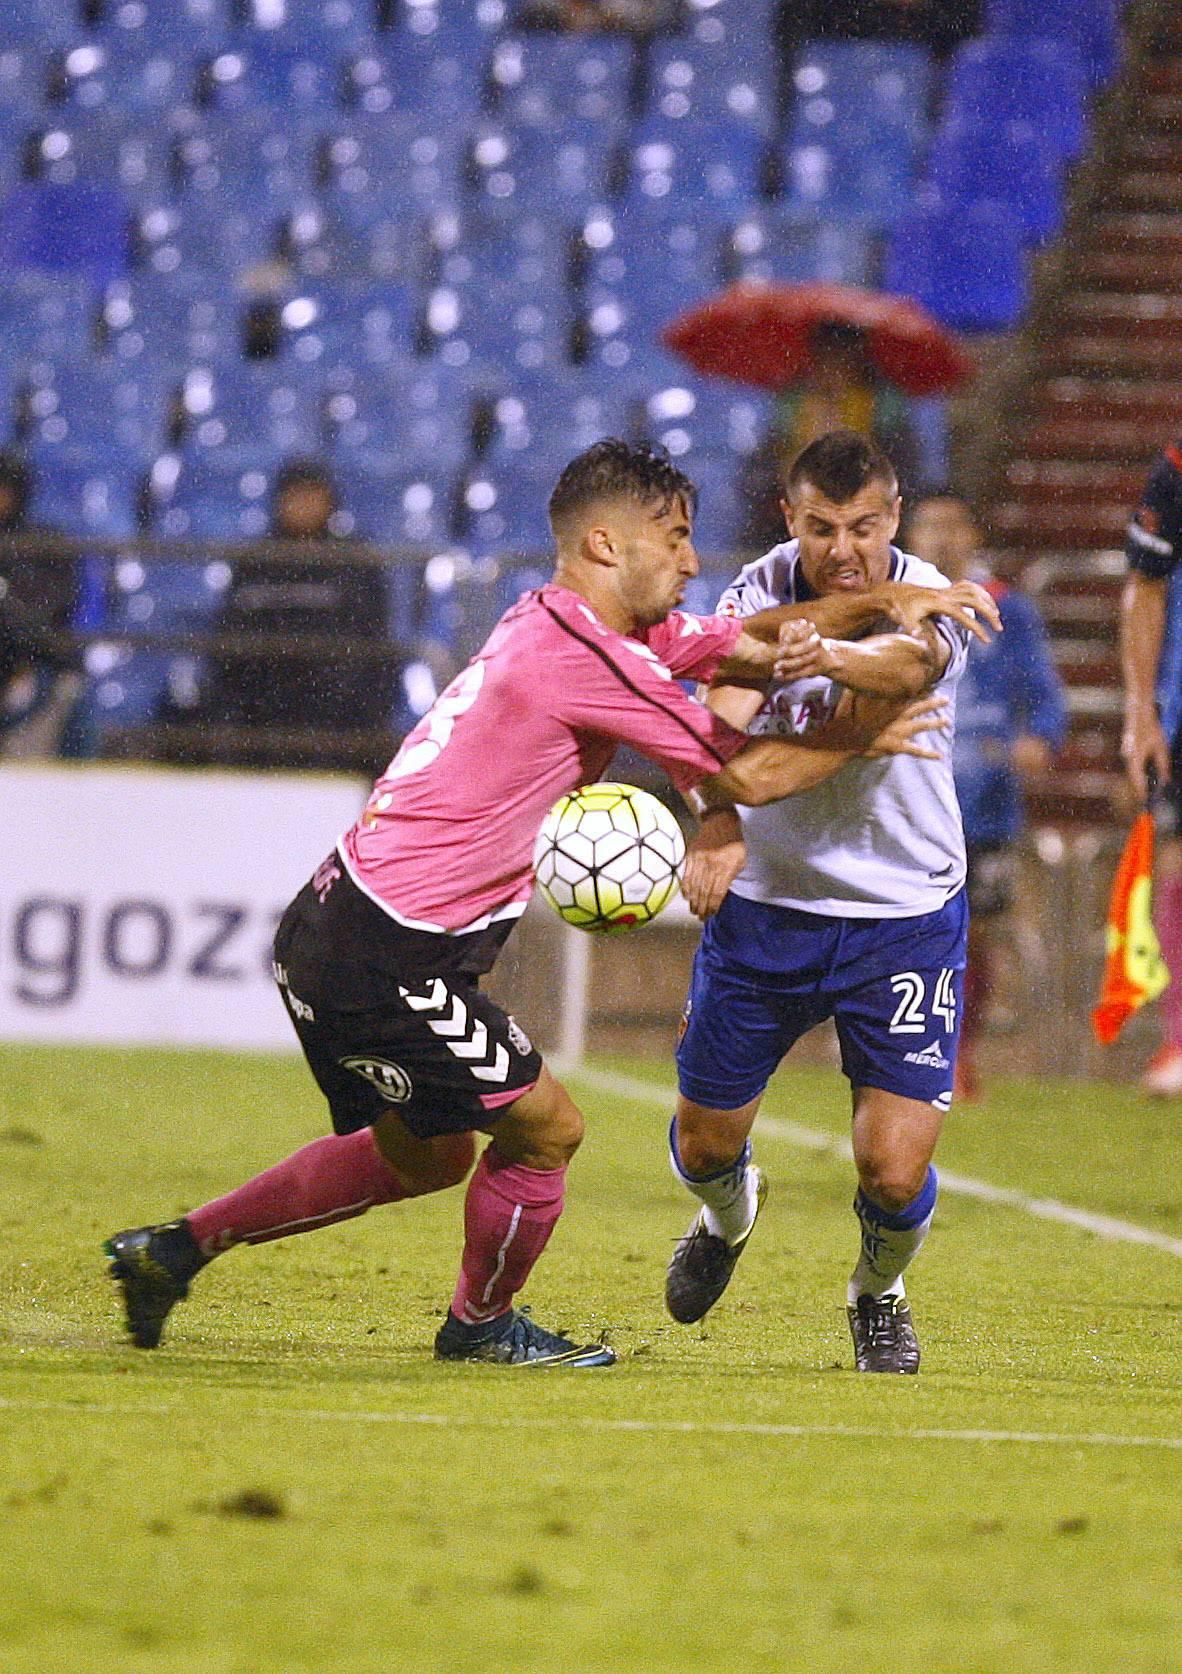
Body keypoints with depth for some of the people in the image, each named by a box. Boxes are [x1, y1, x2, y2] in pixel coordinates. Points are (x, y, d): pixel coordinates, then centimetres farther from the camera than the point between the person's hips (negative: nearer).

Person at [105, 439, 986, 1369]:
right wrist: (864, 735, 0)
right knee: (545, 1129, 4)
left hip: (333, 930, 10)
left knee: (425, 1155, 23)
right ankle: (480, 1322, 27)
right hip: (390, 960, -10)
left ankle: (175, 1248, 26)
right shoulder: (584, 659, -19)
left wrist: (883, 604, 1)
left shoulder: (562, 625, 10)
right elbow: (749, 774, -14)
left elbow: (755, 644, 13)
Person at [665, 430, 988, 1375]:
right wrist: (719, 818, -50)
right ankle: (730, 1216, 50)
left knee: (894, 1172, -9)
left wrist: (840, 658, -65)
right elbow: (723, 714, -29)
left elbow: (914, 660, -43)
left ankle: (879, 1291, 27)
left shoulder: (931, 602, -17)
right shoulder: (759, 593, -12)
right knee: (705, 1143, 11)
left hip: (906, 916, -2)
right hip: (762, 901, 2)